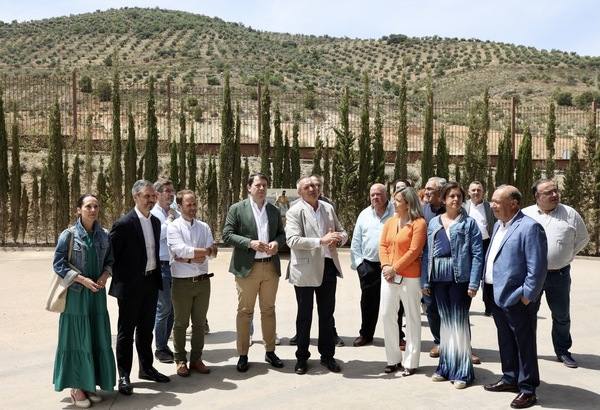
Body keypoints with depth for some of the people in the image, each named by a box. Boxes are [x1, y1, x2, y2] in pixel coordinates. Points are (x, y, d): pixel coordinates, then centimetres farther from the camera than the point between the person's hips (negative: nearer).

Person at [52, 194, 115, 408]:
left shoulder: (104, 235, 4)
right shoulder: (69, 235, -8)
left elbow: (110, 260, 12)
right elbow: (58, 264, -7)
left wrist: (105, 275, -8)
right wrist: (82, 279, -16)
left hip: (97, 293, 4)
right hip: (76, 293, -4)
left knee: (97, 338, 7)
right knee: (77, 338, 2)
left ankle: (90, 383, 21)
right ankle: (76, 387, 13)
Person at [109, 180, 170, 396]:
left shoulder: (156, 222, 9)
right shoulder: (124, 223, -14)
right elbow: (110, 254, -11)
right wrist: (119, 279, -7)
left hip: (151, 282, 7)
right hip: (131, 285, -6)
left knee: (146, 329, 17)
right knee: (126, 331, 5)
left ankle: (146, 368, 30)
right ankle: (124, 376, 14)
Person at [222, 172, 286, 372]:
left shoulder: (274, 210, 11)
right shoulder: (237, 209, -2)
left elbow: (282, 234, 15)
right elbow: (227, 235, -7)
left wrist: (276, 242, -8)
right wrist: (250, 243, -19)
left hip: (271, 267, 4)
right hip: (247, 268, -4)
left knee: (268, 310, 13)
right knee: (245, 311, 3)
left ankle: (270, 351, 24)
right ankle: (243, 355, 14)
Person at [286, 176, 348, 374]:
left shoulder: (328, 208, 9)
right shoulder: (295, 211, -8)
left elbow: (342, 232, 15)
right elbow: (292, 240, -21)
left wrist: (338, 239, -9)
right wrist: (321, 240, -27)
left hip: (328, 267, 5)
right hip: (306, 269, -5)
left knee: (327, 315, 14)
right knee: (304, 316, 8)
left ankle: (327, 355, 28)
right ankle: (302, 357, 23)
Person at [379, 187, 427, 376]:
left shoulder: (419, 223, -10)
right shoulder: (390, 222, 11)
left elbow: (414, 251, -15)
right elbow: (383, 245, 9)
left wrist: (395, 268, -14)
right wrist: (385, 266, -7)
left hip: (409, 277, -6)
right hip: (389, 275, 7)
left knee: (412, 318, 5)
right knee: (387, 315, 8)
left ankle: (410, 362, 15)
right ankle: (393, 359, 21)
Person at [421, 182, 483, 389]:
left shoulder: (469, 223, -2)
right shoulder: (434, 223, 9)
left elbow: (477, 254, -7)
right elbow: (427, 253, 9)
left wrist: (474, 283, -14)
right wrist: (425, 281, 5)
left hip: (460, 278, -4)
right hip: (439, 278, 4)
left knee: (459, 322, 0)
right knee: (445, 321, 14)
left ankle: (462, 371, 11)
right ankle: (446, 366, 25)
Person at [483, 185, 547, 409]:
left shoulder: (530, 227, -16)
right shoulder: (498, 225, 12)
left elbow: (537, 267, -19)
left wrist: (527, 296, -17)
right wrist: (487, 282, 14)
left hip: (517, 299, -9)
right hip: (497, 296, 9)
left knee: (524, 344, 5)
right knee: (506, 341, 20)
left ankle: (527, 389, 16)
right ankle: (510, 379, 35)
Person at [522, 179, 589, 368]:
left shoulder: (570, 214, 0)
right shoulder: (525, 215, -2)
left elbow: (583, 238, 11)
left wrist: (567, 256, 7)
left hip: (559, 274, 1)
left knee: (562, 315, 12)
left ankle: (563, 351, 27)